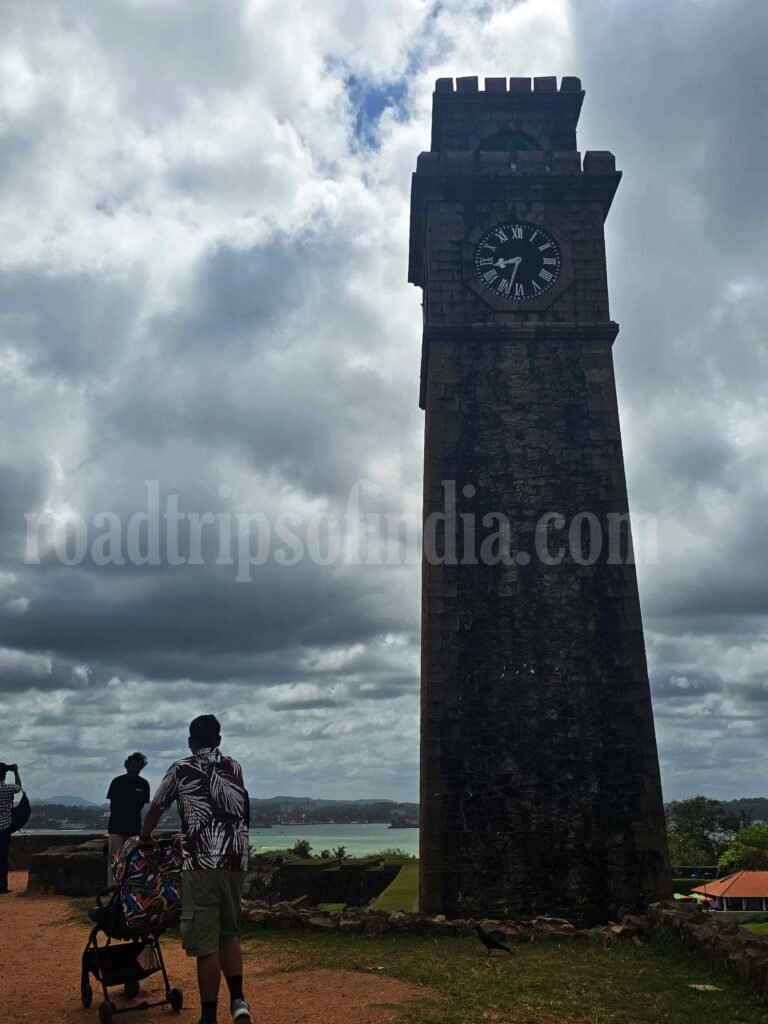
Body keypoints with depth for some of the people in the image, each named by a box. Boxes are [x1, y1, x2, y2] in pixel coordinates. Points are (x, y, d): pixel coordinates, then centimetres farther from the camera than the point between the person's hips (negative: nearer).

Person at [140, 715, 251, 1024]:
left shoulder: (181, 769, 4)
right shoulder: (235, 768, 13)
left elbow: (155, 809, 15)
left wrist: (145, 837, 36)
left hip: (201, 865, -4)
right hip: (235, 863, 4)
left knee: (206, 945, 3)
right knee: (229, 934, 20)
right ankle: (238, 999, 5)